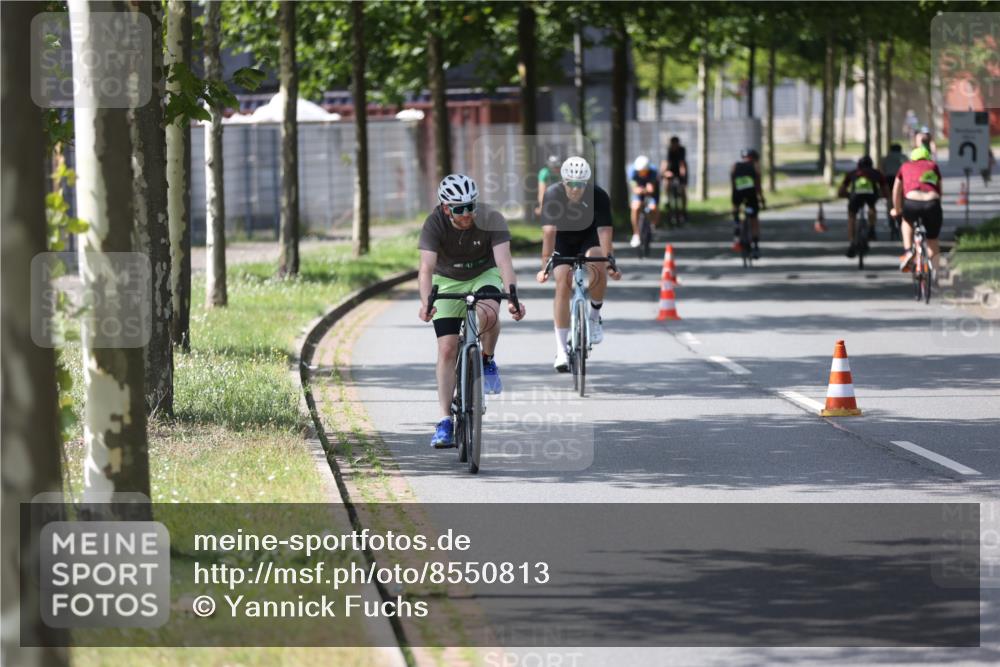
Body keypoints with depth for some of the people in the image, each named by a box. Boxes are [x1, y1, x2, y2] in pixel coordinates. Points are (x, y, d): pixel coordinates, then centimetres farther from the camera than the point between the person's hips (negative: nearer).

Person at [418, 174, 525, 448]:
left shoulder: (491, 220, -26)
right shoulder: (434, 224, -26)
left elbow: (504, 261, -36)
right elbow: (426, 268, -35)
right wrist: (425, 303, -53)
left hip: (484, 276, -1)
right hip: (448, 282, 1)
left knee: (487, 314, -35)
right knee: (447, 349, -10)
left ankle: (487, 361, -5)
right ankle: (445, 421, -5)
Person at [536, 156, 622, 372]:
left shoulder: (599, 196, -28)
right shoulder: (552, 195, -28)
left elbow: (605, 231, -34)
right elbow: (549, 231, -35)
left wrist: (610, 262, -46)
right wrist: (545, 265, -43)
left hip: (589, 237, 0)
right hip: (563, 240, 0)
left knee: (598, 268, -31)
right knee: (563, 284, -17)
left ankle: (594, 317, -5)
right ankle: (561, 350, -13)